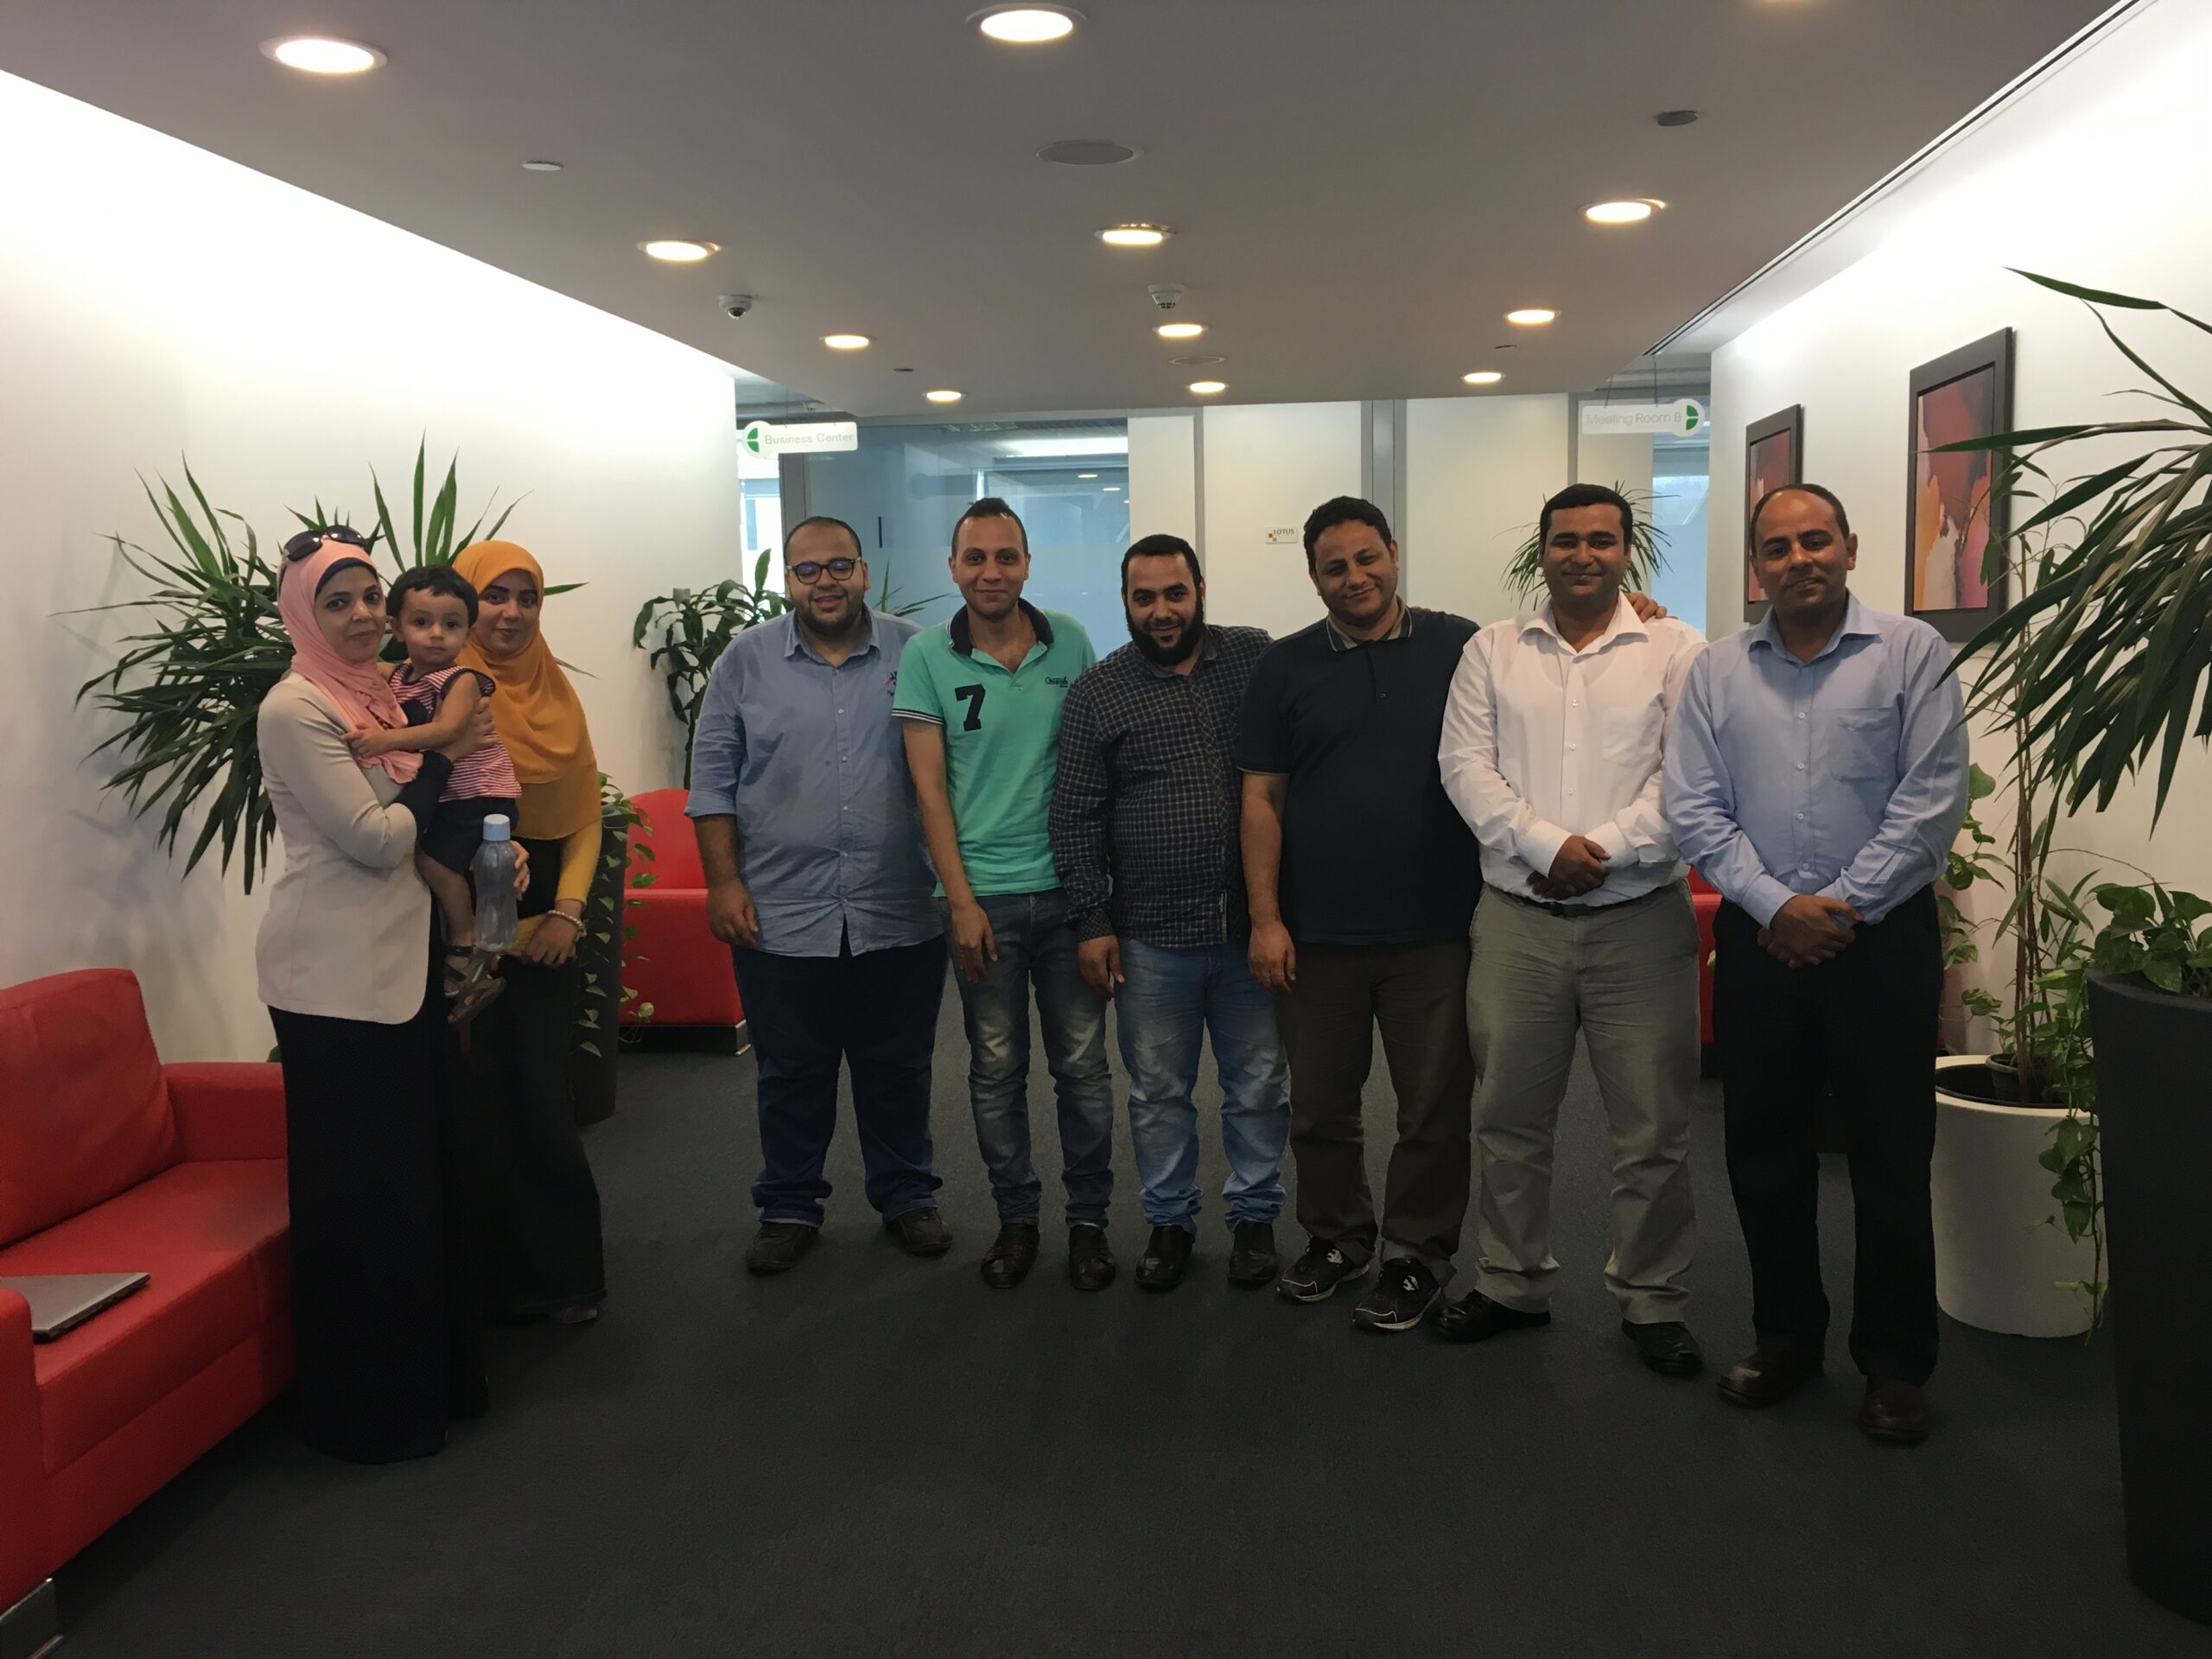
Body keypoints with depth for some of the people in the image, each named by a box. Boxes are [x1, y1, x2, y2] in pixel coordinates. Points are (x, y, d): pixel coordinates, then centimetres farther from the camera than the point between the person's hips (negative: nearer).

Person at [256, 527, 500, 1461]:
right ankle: (367, 1408, 15)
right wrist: (443, 756, -8)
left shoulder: (376, 696, 13)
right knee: (358, 1188, 1)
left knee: (426, 1170, 14)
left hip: (400, 965, 8)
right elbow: (373, 837, -17)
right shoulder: (295, 710, -12)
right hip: (334, 980, -8)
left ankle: (433, 1373, 28)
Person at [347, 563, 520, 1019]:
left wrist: (389, 740, -41)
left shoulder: (462, 681, -16)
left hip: (479, 794, -8)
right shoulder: (395, 678, 7)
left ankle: (466, 943, 1)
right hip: (439, 795, 8)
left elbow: (447, 729, -31)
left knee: (435, 857, -21)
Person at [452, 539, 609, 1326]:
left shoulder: (556, 692, 10)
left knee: (544, 1100, 6)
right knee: (487, 1103, 3)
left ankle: (564, 1268, 19)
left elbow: (586, 814, 9)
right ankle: (507, 1277, 17)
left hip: (546, 928, 4)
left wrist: (569, 909, -2)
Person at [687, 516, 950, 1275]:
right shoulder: (746, 660, 2)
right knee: (791, 1073, 12)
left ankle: (907, 1195, 30)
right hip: (780, 914, 0)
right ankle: (788, 1208, 28)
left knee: (898, 1068, 13)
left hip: (899, 916, 0)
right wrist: (723, 883, -4)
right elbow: (713, 781, 2)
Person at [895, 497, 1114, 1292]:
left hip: (1068, 888, 1)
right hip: (982, 895, -1)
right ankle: (1015, 1218, 24)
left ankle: (1089, 1218, 21)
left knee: (1082, 1063, 6)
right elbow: (929, 784, -2)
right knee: (996, 1069, 8)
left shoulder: (1069, 641, 2)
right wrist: (962, 900, -7)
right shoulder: (928, 656, -2)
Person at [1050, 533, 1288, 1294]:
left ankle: (1254, 1215, 27)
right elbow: (1076, 816, 1)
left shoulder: (1257, 659, 2)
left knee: (1258, 1082, 10)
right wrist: (1091, 922, -3)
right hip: (1150, 933, 0)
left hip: (1251, 921, 1)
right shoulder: (1096, 693, 1)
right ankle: (1170, 1221, 27)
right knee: (1158, 1089, 10)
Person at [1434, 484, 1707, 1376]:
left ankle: (1652, 1300, 21)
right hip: (1516, 919, 2)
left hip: (1641, 921, -2)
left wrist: (1606, 848, -16)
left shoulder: (1677, 651, 3)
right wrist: (1547, 844, -13)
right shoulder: (1492, 652, 9)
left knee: (1653, 1128, 5)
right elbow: (1465, 766, -1)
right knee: (1509, 1119, 11)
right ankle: (1511, 1284, 28)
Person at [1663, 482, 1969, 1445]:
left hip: (1882, 934, -3)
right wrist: (1775, 906, -10)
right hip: (1758, 936, 3)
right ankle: (1786, 1337, 28)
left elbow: (1931, 800, -8)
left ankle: (1896, 1362, 20)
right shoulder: (1718, 672, 7)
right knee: (1764, 1150, 10)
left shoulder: (1912, 654, -2)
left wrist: (1843, 906, -12)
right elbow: (1694, 810, 1)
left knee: (1892, 1155, 4)